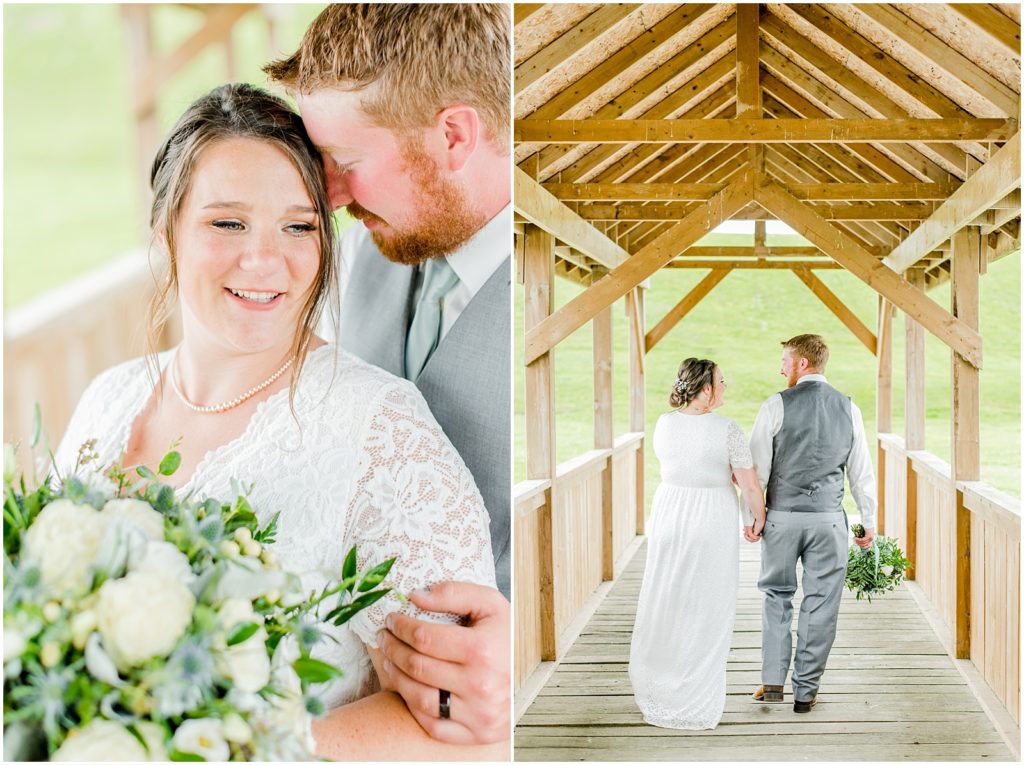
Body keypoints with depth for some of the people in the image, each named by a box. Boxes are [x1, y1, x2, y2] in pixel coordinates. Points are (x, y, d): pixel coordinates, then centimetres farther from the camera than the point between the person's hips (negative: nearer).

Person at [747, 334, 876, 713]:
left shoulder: (777, 406, -7)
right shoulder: (848, 408, 3)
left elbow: (757, 467, -6)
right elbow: (862, 472, 6)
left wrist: (751, 516, 4)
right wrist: (869, 521, 13)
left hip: (783, 516, -1)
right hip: (829, 519, 2)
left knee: (778, 596, 14)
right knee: (821, 603, 7)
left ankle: (773, 682, 10)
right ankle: (805, 692, 11)